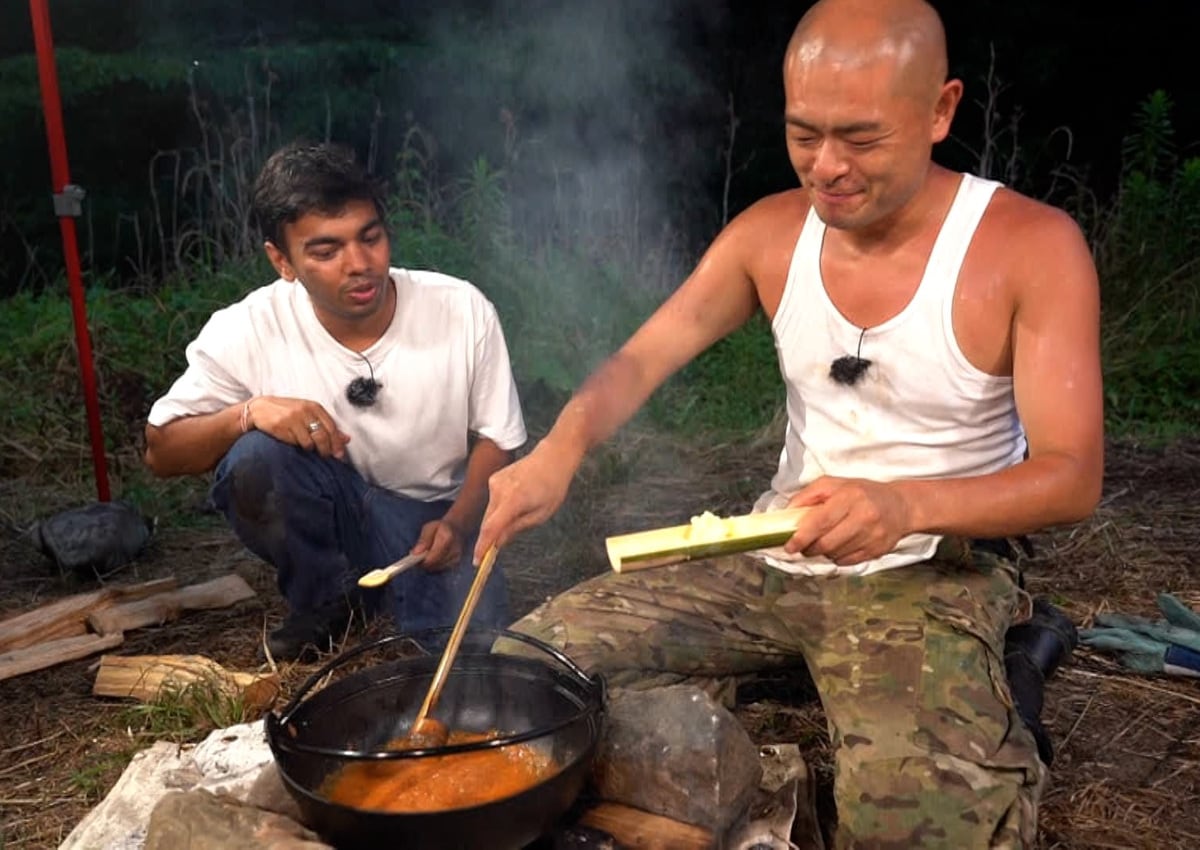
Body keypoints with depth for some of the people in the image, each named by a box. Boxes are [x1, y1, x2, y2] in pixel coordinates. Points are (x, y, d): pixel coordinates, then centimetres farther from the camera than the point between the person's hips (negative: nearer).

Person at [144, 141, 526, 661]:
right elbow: (161, 452, -11)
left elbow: (497, 437, -4)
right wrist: (246, 412, -31)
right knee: (255, 455, -31)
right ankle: (324, 601, -2)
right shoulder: (247, 331, -18)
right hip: (325, 515, 1)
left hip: (431, 514, -1)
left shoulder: (464, 311, -18)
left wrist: (458, 522, -21)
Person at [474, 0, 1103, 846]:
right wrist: (561, 447, -23)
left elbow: (1074, 475, -16)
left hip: (936, 572, -4)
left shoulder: (1031, 246, -14)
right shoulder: (769, 233, -1)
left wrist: (909, 504, -36)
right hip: (776, 557, 5)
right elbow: (641, 359, 0)